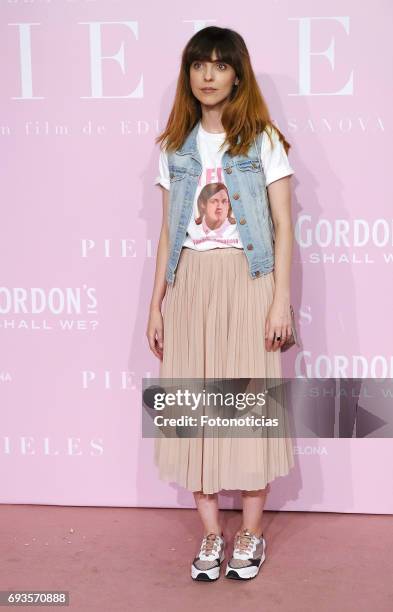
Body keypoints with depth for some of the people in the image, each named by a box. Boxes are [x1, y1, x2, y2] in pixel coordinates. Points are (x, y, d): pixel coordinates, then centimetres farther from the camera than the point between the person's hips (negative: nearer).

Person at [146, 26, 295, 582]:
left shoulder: (263, 141, 2)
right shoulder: (175, 148, 12)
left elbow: (283, 226, -1)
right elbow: (169, 232, 13)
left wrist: (281, 300, -9)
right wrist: (157, 302, 8)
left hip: (247, 280, -3)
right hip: (191, 283, 3)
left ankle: (251, 533, 15)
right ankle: (211, 533, 16)